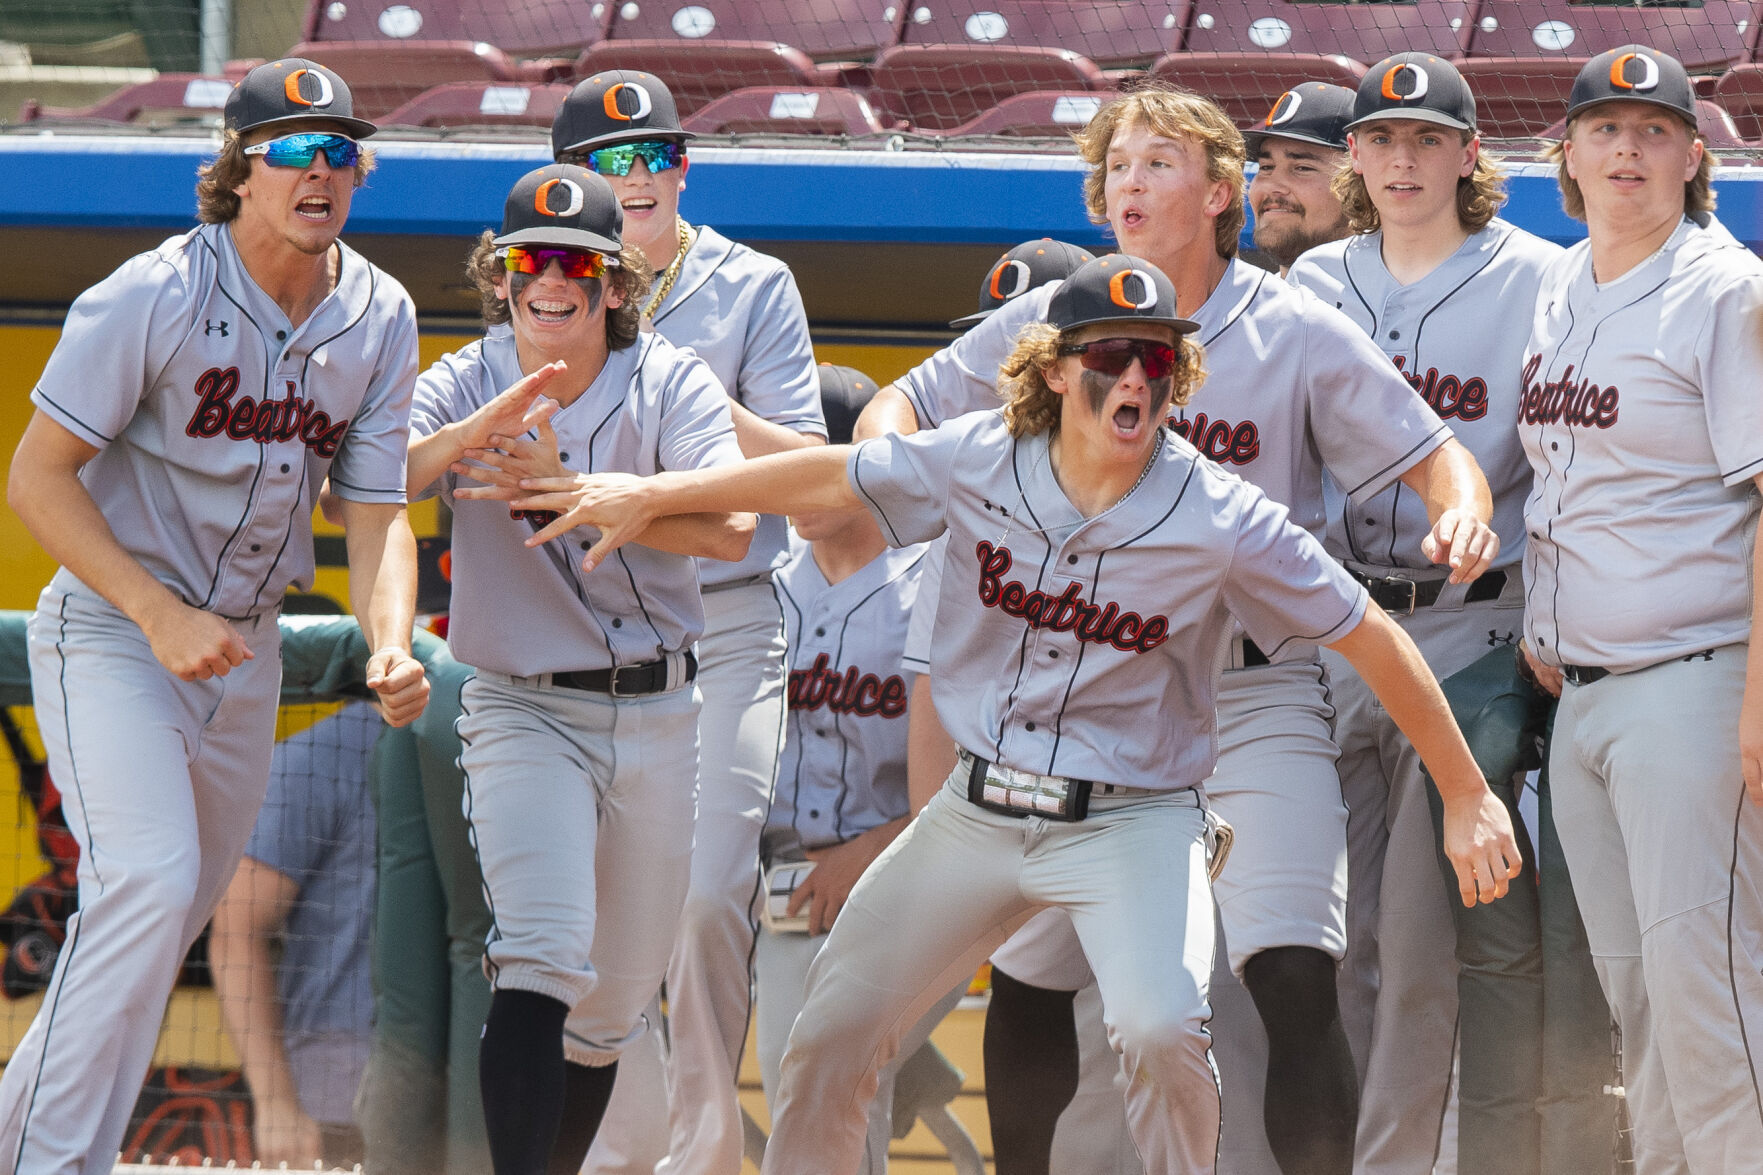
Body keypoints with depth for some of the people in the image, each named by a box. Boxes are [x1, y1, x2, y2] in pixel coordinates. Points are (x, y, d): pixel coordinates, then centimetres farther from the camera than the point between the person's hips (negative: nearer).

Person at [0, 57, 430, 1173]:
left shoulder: (380, 319, -2)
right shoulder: (153, 298, -19)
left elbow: (378, 509, -2)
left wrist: (391, 650, -23)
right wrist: (162, 616, -24)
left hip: (245, 645, 6)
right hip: (110, 631, -6)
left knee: (179, 912, 11)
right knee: (149, 882, -23)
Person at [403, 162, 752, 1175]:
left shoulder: (672, 386, -3)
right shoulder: (466, 386, -1)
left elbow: (731, 528, -20)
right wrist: (472, 434, -35)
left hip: (659, 718, 2)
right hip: (525, 711, -2)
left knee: (614, 1005, 10)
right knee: (543, 958, -23)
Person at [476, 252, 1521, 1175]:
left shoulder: (1223, 525, -16)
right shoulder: (977, 464, -6)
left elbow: (1376, 641, -9)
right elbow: (834, 478, 10)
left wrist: (1468, 797, -7)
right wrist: (652, 496, 15)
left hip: (1135, 821, -4)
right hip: (981, 811, 4)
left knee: (1161, 1030, -28)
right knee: (833, 1032, 4)